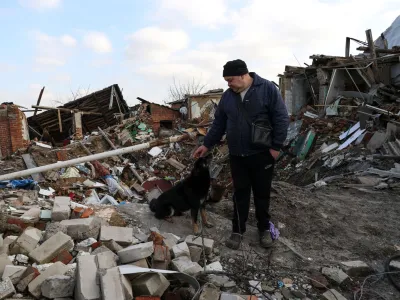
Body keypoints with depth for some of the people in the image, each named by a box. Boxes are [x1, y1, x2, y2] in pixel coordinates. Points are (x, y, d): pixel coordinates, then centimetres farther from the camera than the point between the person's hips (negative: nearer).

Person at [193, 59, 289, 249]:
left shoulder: (267, 89, -9)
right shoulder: (227, 96, 5)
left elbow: (281, 118, -9)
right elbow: (218, 124, 12)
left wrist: (276, 146, -12)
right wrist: (207, 145, 9)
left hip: (262, 154, -3)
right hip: (237, 156, 3)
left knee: (262, 194, 10)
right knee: (240, 194, 10)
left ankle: (264, 229, 30)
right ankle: (238, 230, 24)